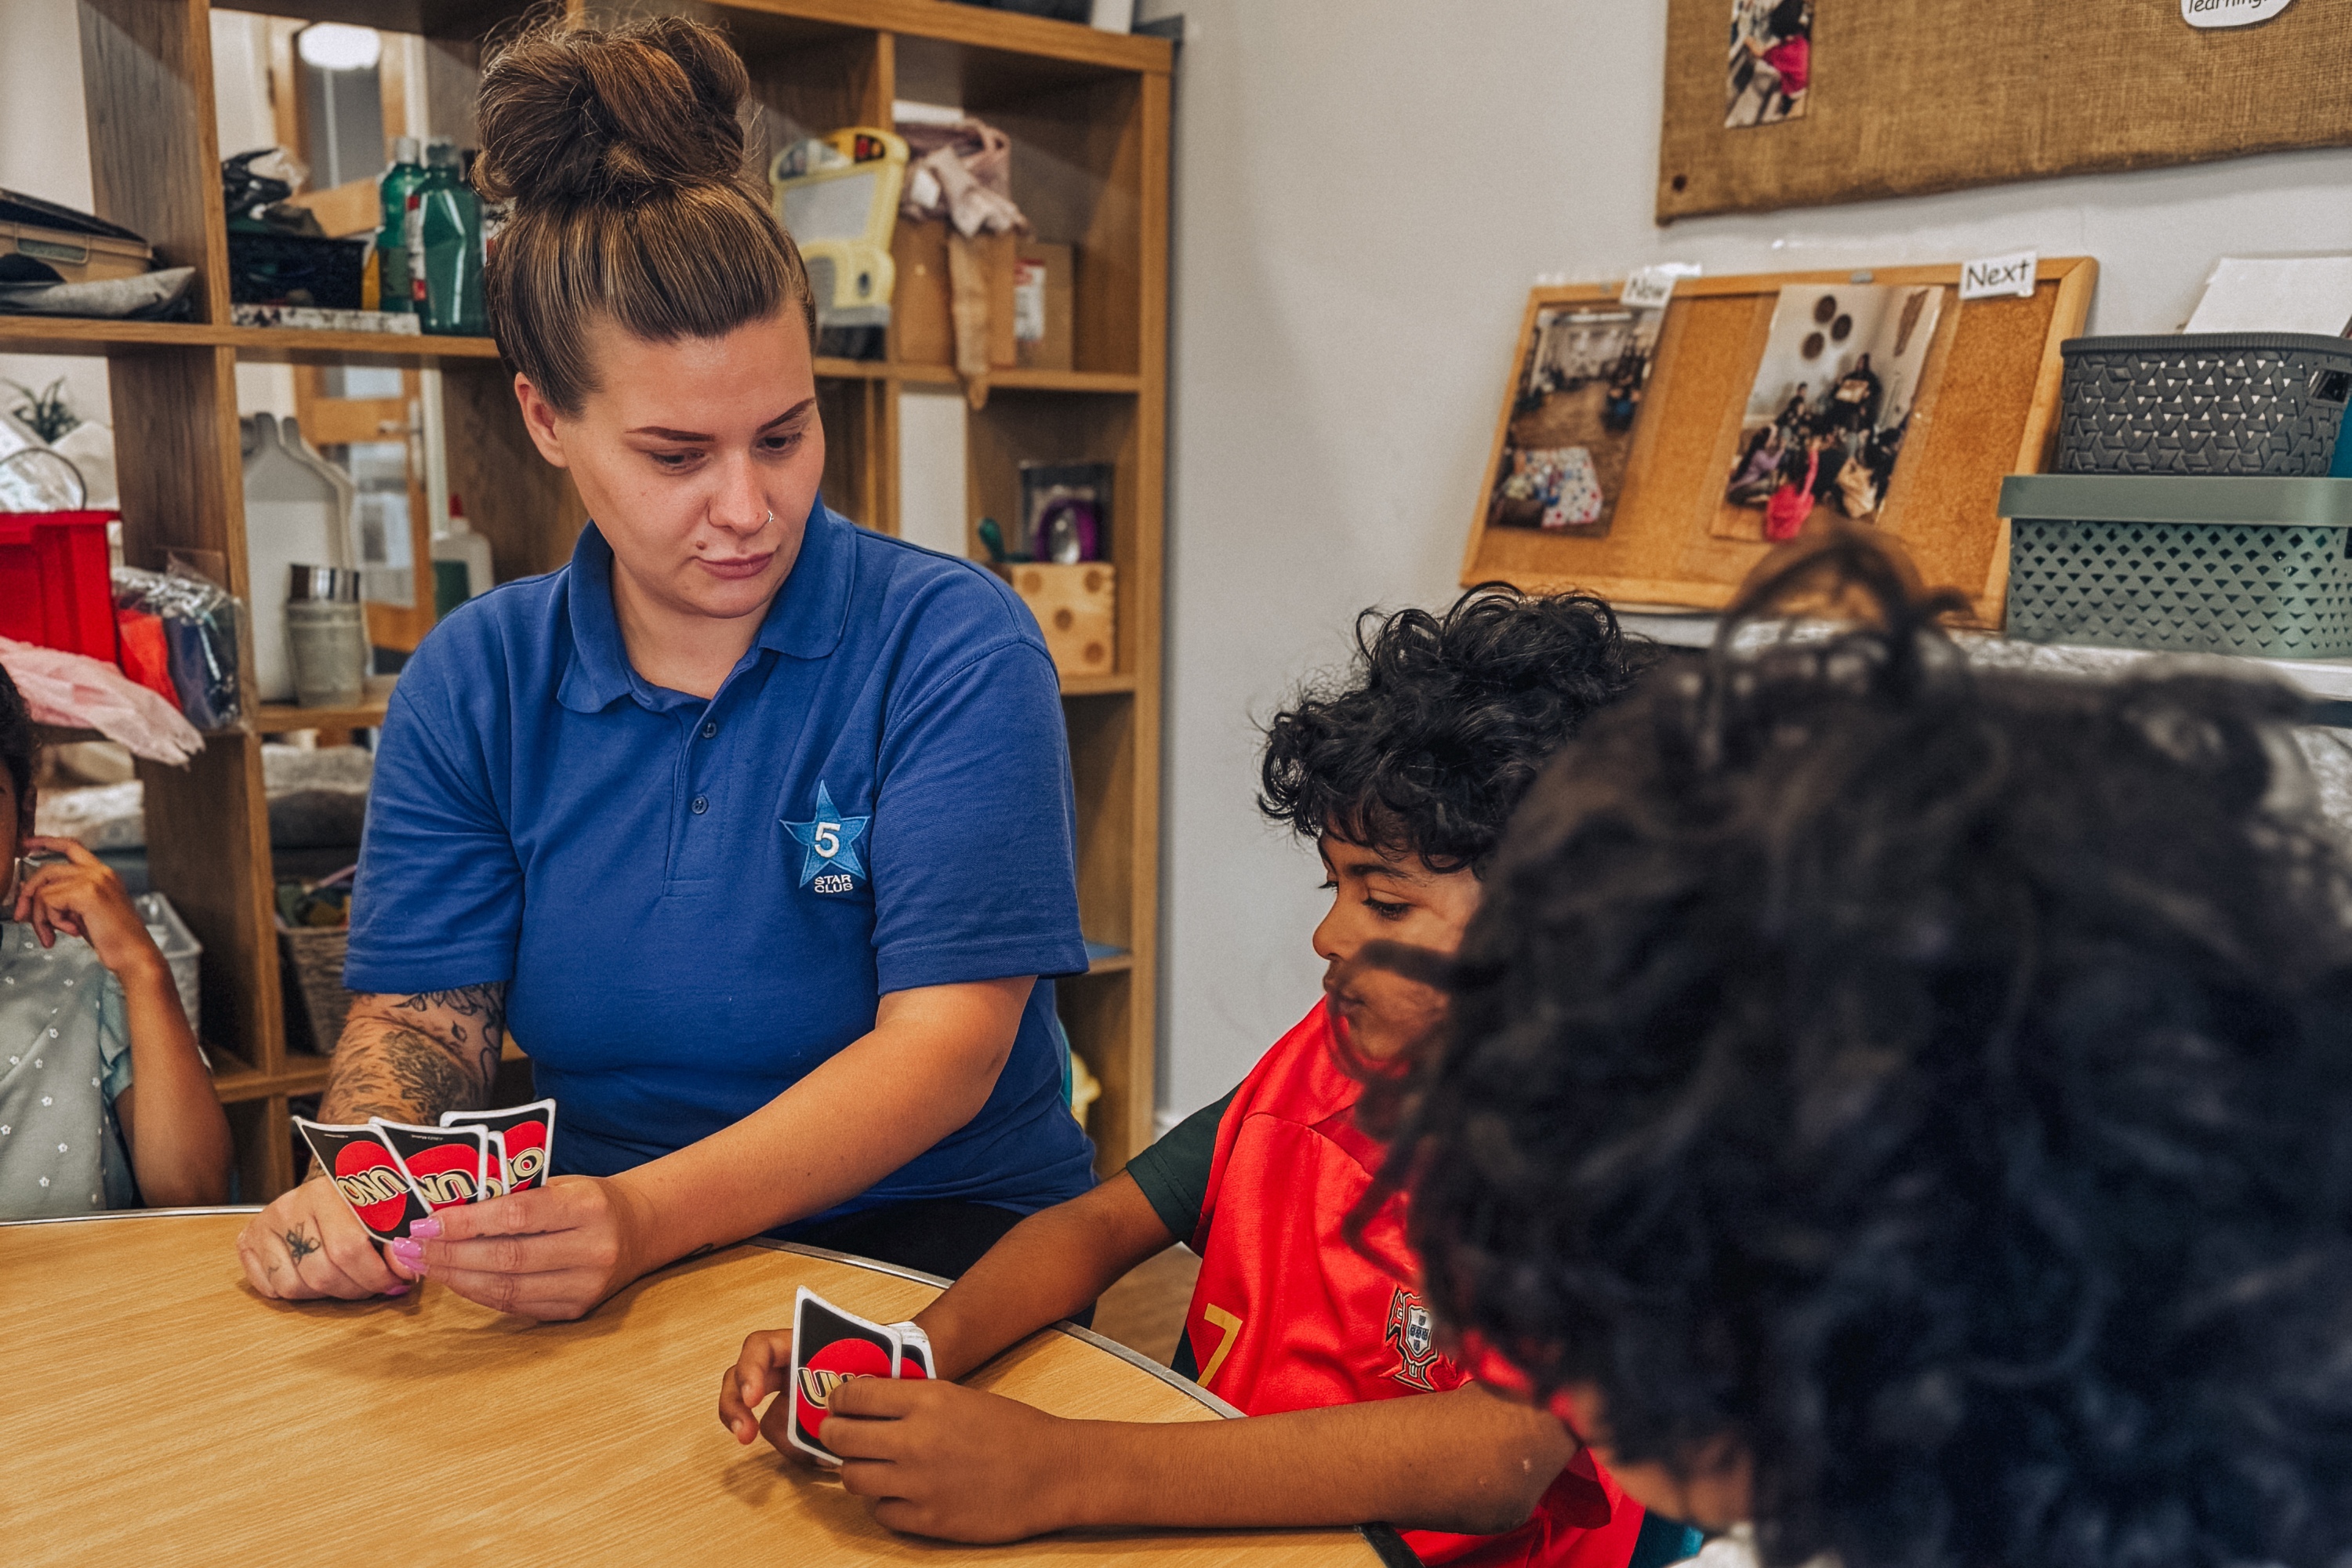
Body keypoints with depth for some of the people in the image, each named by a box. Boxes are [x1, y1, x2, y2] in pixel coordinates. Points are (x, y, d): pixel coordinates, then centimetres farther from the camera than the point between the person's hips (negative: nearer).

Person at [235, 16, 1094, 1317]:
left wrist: (648, 1216, -32)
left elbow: (944, 1045, -18)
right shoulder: (469, 685, 3)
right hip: (606, 1261, 4)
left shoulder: (954, 648, -12)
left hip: (936, 1236, -3)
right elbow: (418, 1011, 3)